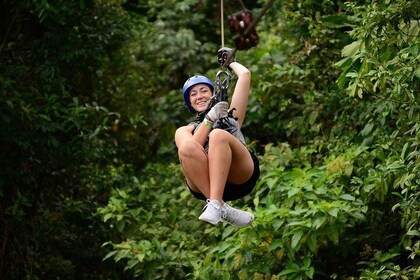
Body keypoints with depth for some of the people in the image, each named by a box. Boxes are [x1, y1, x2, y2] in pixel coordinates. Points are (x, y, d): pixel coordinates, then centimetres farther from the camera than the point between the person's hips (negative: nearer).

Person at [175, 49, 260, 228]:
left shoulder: (230, 115, 32)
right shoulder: (184, 131, 31)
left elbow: (245, 75, 25)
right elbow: (189, 150, 5)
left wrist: (230, 62, 44)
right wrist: (209, 119, 3)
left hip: (240, 177, -1)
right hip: (204, 183, 1)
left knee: (218, 135, -30)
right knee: (187, 146, -30)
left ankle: (215, 205, -45)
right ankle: (224, 209, -39)